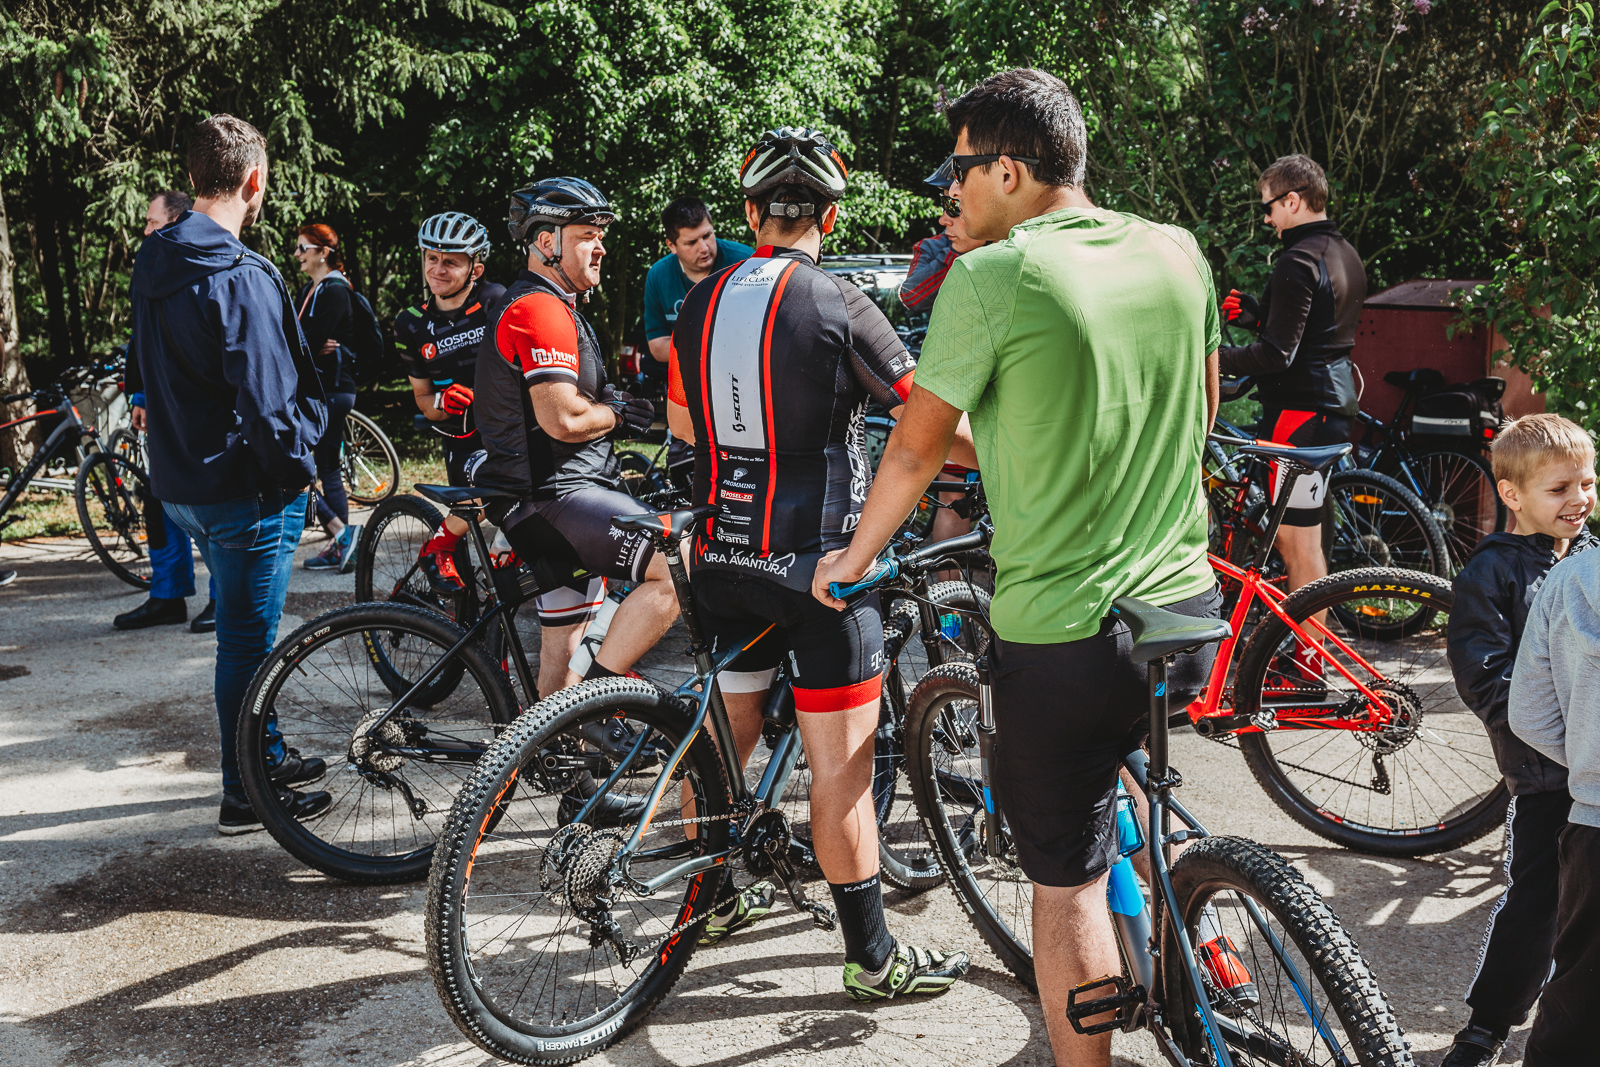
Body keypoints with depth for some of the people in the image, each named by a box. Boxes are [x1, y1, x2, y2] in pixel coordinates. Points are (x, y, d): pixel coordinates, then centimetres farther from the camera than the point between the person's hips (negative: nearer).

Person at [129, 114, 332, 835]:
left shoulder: (153, 265, 7)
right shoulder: (241, 280, -22)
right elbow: (265, 399, -24)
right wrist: (296, 468, -9)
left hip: (180, 478, 9)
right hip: (242, 487, -9)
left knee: (243, 629, 21)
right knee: (247, 638, 3)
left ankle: (267, 757, 36)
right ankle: (245, 796, 14)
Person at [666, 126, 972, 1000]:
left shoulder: (700, 303, 5)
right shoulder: (837, 306, -13)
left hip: (721, 555, 6)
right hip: (817, 562, -6)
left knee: (726, 735, 21)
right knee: (841, 766, 1)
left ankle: (718, 895, 38)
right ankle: (872, 957, 10)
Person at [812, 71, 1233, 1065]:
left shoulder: (989, 278, -14)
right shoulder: (1178, 253, 3)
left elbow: (917, 449, -5)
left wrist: (853, 559, 11)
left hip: (1062, 633, -6)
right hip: (1188, 609, 6)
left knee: (1068, 885, 7)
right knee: (1129, 776, 34)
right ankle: (1202, 945, 41)